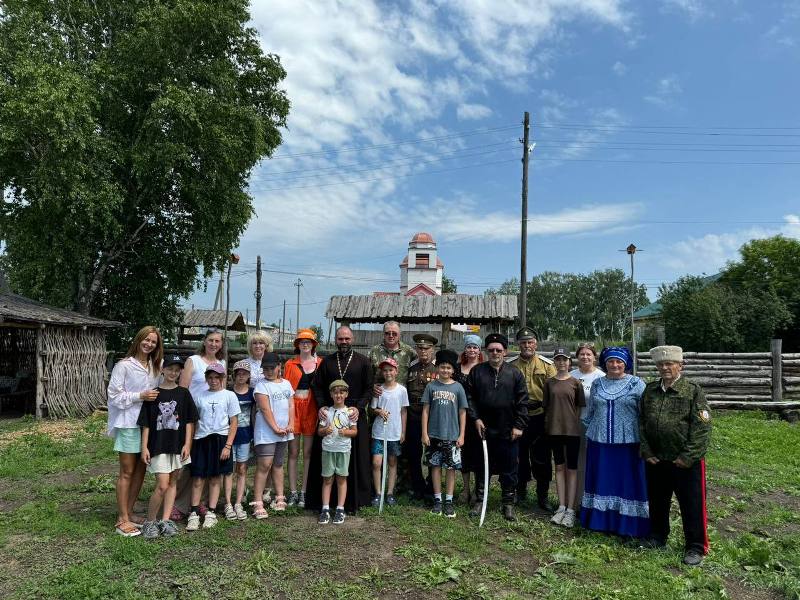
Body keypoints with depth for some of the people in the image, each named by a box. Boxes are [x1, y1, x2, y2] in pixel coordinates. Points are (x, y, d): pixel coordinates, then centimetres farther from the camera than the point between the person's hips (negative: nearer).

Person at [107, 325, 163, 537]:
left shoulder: (154, 366, 8)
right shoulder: (124, 365, -9)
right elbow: (114, 394, -11)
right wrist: (140, 396, -17)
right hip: (128, 424, -6)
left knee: (140, 471, 11)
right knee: (127, 472, -1)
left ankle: (128, 513, 24)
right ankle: (122, 520, 6)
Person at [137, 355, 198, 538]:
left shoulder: (183, 393, 3)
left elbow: (189, 421, 3)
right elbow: (146, 423, 2)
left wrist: (187, 444, -4)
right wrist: (144, 447, -3)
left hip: (178, 445, 3)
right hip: (158, 445, -2)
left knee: (172, 483, 9)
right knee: (162, 485, -9)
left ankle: (165, 521, 18)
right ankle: (150, 522, 8)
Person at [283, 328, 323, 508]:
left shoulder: (319, 363, 5)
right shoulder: (290, 364, 7)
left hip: (311, 408, 0)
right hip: (294, 406, 1)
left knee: (308, 452, 4)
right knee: (293, 452, 5)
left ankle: (304, 492, 13)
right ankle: (293, 492, 13)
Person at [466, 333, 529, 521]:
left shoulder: (515, 374, 2)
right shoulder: (477, 371, 3)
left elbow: (522, 402, 0)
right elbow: (470, 397, 3)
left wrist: (519, 425, -5)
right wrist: (476, 418, -6)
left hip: (508, 431, 0)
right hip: (484, 428, 1)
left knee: (509, 469, 7)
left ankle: (508, 504, 21)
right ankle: (479, 501, 24)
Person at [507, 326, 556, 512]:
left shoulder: (547, 365, 2)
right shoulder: (510, 366, 4)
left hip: (540, 416, -1)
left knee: (541, 457, 3)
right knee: (520, 455, 12)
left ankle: (542, 496, 17)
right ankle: (521, 490, 29)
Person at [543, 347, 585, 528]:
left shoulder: (575, 383, 0)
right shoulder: (549, 383, 6)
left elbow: (580, 407, 2)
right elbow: (546, 406, 9)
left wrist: (575, 423, -5)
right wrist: (549, 424, 2)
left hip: (572, 430, -2)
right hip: (554, 430, 3)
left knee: (572, 468, 3)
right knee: (559, 467, 9)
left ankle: (570, 510, 7)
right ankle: (561, 507, 16)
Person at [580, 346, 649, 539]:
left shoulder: (637, 384, -2)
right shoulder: (597, 384, 8)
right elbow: (589, 411, 16)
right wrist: (590, 430, 14)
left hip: (628, 443, -3)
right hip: (599, 443, 3)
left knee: (627, 482, 4)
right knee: (602, 481, 10)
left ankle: (627, 524, 14)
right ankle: (600, 520, 21)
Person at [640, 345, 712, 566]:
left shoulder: (693, 391, -8)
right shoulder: (650, 390, 6)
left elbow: (702, 427, -12)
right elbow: (641, 422, 9)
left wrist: (688, 457, -15)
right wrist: (646, 452, 1)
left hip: (686, 462, -4)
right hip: (655, 460, 5)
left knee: (692, 505, 4)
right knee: (657, 502, 17)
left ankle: (695, 547, 19)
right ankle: (657, 537, 35)